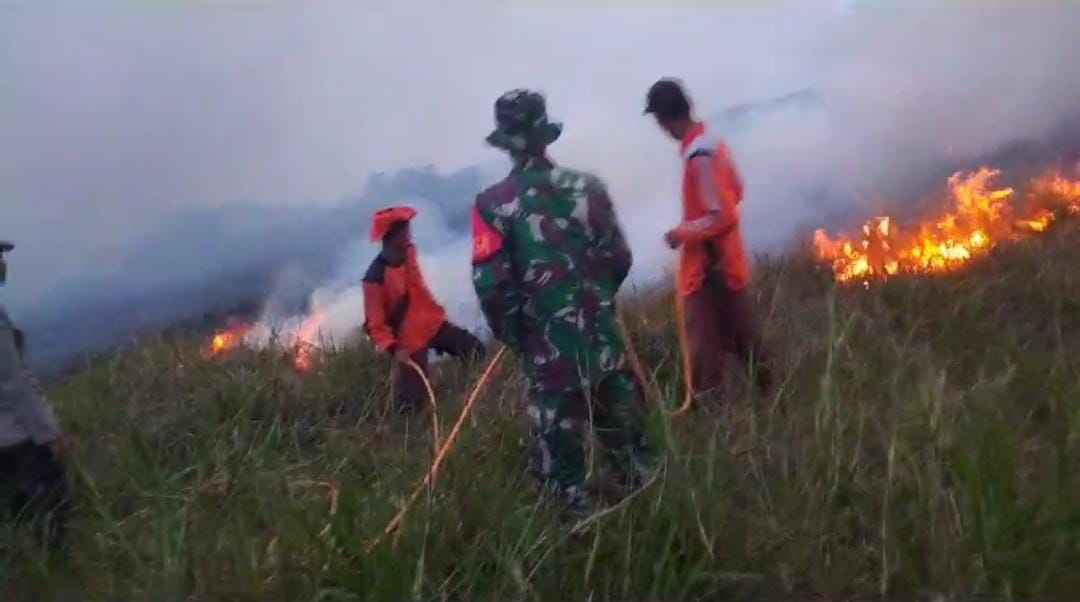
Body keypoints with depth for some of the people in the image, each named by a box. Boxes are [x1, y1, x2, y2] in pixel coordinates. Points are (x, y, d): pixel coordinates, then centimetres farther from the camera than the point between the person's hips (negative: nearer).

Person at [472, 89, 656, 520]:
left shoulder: (493, 205, -13)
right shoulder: (588, 187, -3)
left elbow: (491, 286, -15)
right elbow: (620, 259, 3)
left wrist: (513, 336, 1)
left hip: (549, 351, -4)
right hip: (604, 338, 4)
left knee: (560, 458, 10)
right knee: (627, 441, 22)